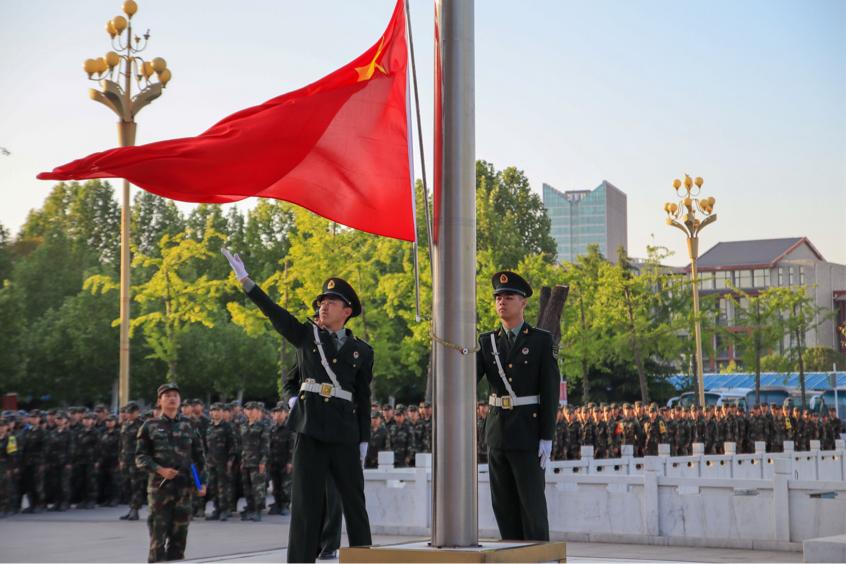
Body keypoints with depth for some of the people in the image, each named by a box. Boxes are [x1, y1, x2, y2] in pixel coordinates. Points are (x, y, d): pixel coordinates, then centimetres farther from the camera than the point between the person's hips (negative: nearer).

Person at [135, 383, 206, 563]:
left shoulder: (188, 425, 10)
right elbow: (140, 456, 0)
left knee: (179, 533, 5)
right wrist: (159, 470, -14)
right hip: (159, 485, -2)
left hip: (184, 486, 2)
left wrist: (202, 481, 5)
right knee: (159, 533, -5)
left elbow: (199, 455, 13)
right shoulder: (150, 426, 4)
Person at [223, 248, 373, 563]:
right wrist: (245, 280, -12)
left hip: (345, 433, 1)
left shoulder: (361, 351, 10)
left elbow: (363, 399, 11)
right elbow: (273, 312, -2)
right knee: (306, 500, -1)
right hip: (310, 430, -1)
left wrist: (364, 440, 7)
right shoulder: (306, 335, 9)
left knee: (354, 498, 5)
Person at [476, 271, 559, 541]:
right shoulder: (487, 341, 10)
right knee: (504, 505, 7)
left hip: (529, 433, -5)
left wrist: (547, 438, -12)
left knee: (532, 503, -3)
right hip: (498, 433, 5)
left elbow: (550, 392, -7)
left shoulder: (541, 340, -3)